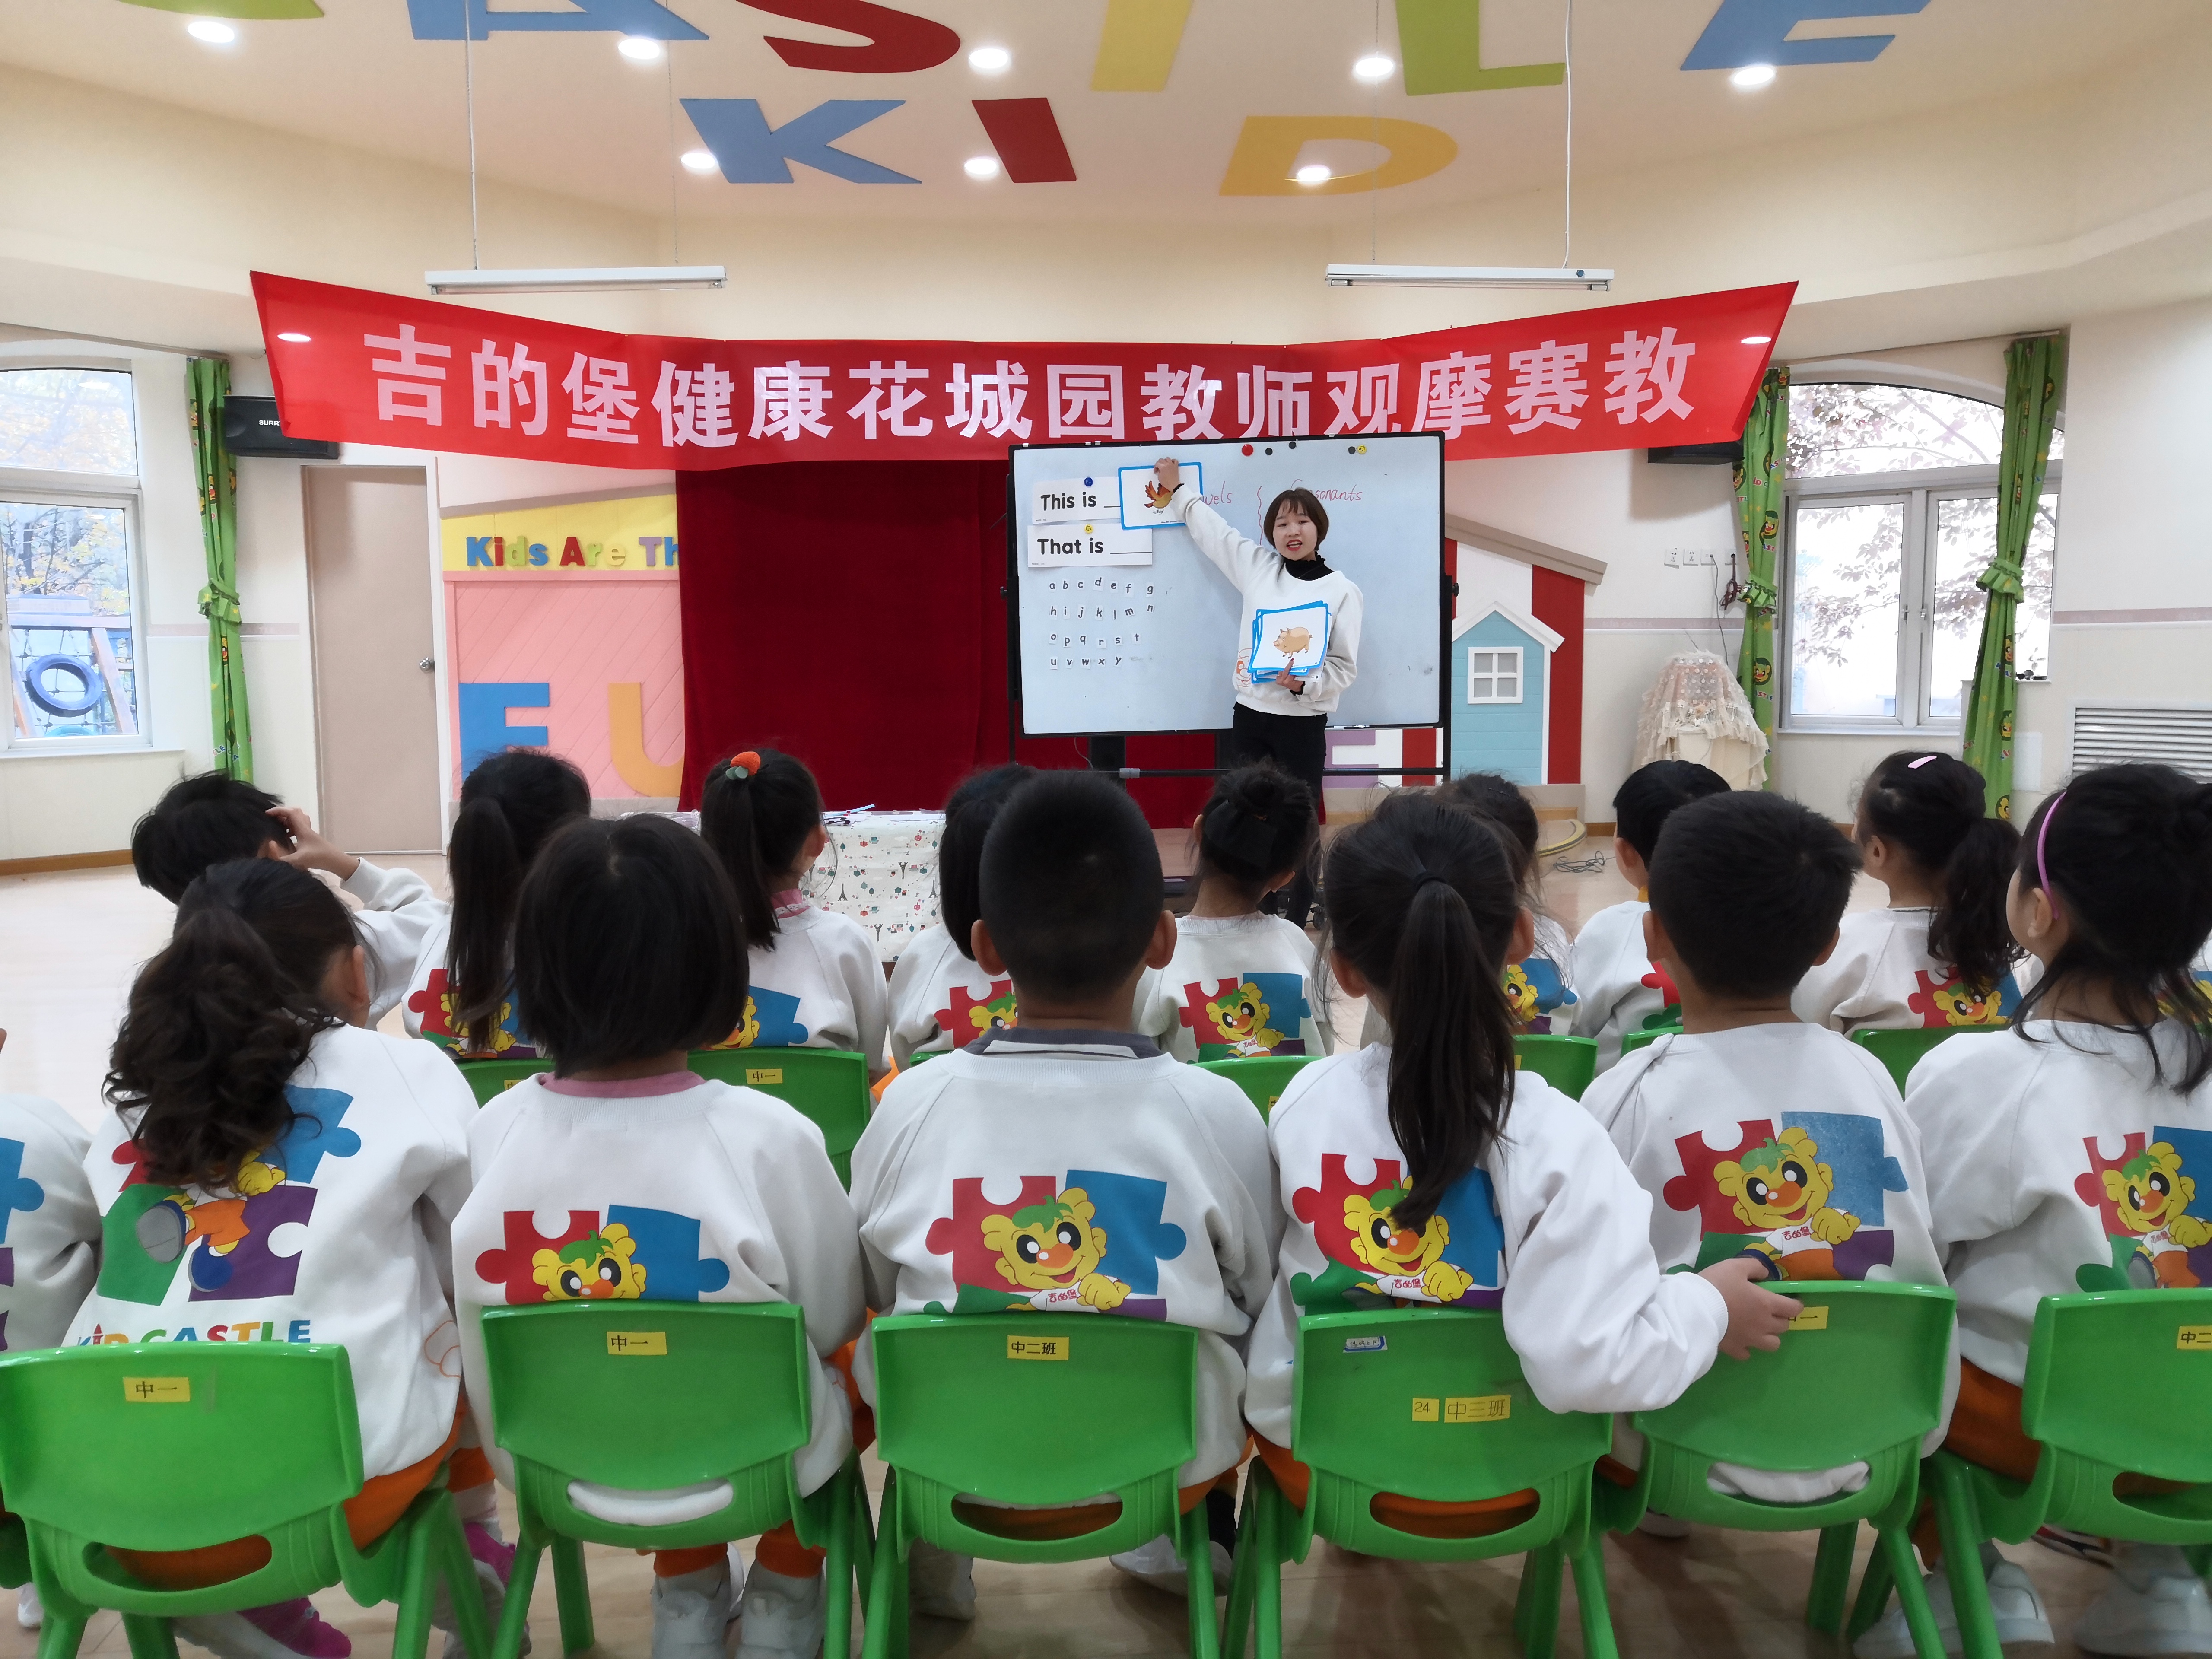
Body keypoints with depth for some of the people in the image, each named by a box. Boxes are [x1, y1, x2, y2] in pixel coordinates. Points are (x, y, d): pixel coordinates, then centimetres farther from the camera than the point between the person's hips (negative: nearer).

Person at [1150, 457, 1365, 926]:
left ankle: (1298, 924, 11)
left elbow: (1345, 668, -6)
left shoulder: (1343, 591, -3)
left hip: (1304, 725, -3)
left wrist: (1304, 684, -23)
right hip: (1250, 716, 3)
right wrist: (1178, 490, 29)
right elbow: (1212, 528, 21)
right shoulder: (1257, 568, 6)